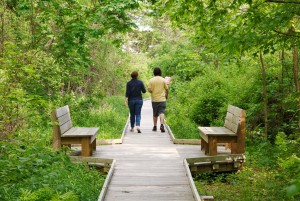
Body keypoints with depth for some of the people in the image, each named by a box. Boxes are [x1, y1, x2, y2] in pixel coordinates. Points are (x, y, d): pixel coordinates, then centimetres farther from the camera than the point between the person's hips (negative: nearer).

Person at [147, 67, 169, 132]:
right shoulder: (163, 80, -1)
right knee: (161, 112, -6)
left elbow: (149, 90, -6)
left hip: (154, 99, 1)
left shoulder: (151, 80, -1)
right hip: (162, 99, -1)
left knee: (155, 114, 13)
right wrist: (166, 95, 19)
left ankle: (155, 126, 19)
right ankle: (162, 125, -25)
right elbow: (166, 89, 2)